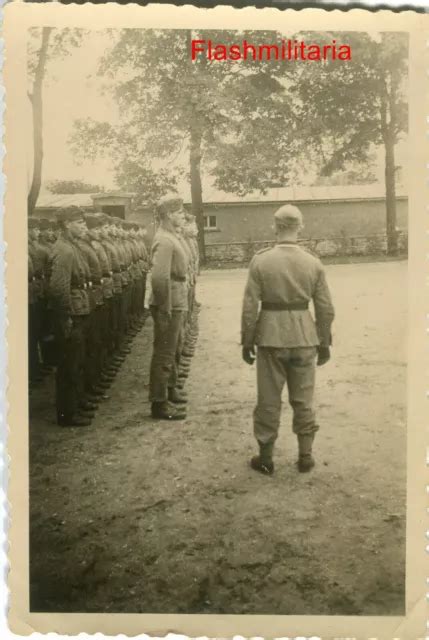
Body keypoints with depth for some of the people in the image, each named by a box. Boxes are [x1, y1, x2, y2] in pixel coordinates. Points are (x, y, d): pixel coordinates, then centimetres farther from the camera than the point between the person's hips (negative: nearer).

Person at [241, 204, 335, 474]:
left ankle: (266, 458, 20)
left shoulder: (260, 261, -9)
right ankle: (306, 456, 23)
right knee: (303, 400, 14)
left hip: (270, 338, -1)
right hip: (304, 338, 2)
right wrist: (324, 343, 9)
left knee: (269, 401, 10)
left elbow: (250, 307, -9)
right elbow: (326, 309, -1)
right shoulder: (314, 263, -4)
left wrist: (247, 342, 1)